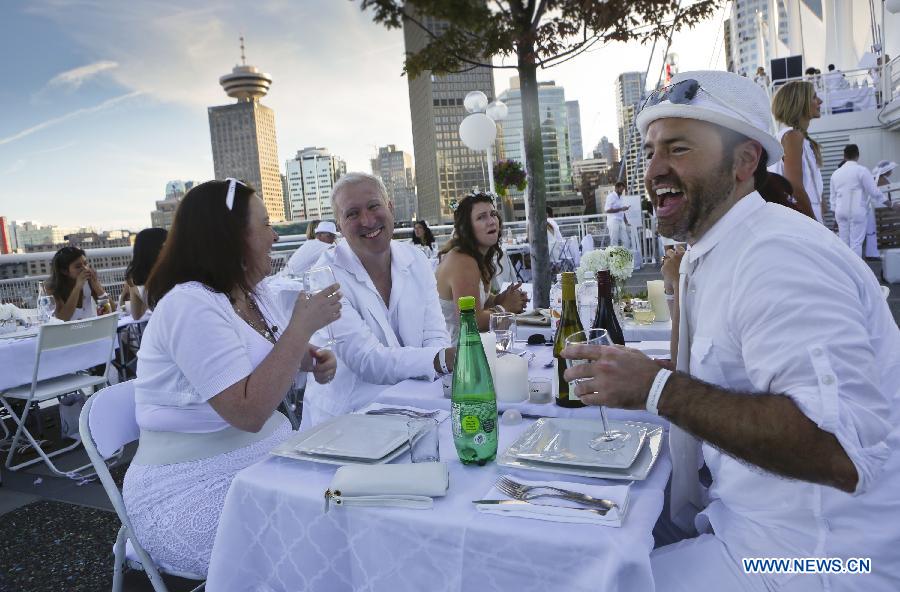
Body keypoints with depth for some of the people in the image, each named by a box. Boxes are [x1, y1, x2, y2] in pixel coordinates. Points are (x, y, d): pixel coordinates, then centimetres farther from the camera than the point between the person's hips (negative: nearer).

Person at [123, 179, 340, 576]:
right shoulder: (190, 305, -22)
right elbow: (249, 412, -28)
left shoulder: (251, 292, 5)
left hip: (260, 460, 8)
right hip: (192, 489, -8)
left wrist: (311, 358, 0)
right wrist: (303, 325, -23)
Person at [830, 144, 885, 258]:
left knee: (844, 243, 10)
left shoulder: (836, 173, 11)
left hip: (840, 211, 5)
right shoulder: (861, 170, -7)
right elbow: (874, 191, -7)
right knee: (856, 243, -3)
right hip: (857, 211, -5)